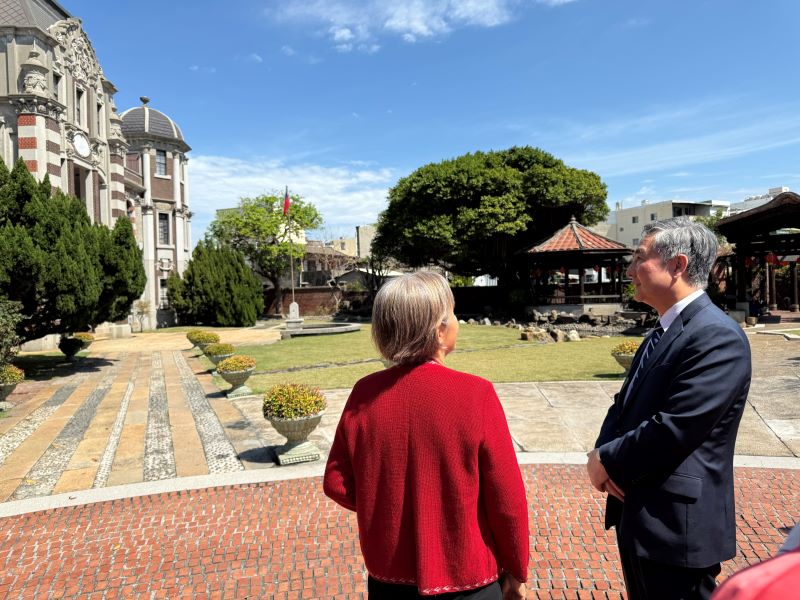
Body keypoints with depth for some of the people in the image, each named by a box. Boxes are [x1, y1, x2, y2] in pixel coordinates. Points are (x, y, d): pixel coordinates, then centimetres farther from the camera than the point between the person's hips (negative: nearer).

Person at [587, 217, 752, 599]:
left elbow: (672, 429, -27)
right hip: (639, 515, 9)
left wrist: (607, 461, -13)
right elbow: (625, 405, 12)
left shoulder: (717, 336, -20)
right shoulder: (660, 334, 10)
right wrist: (601, 453, -6)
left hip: (677, 525, -9)